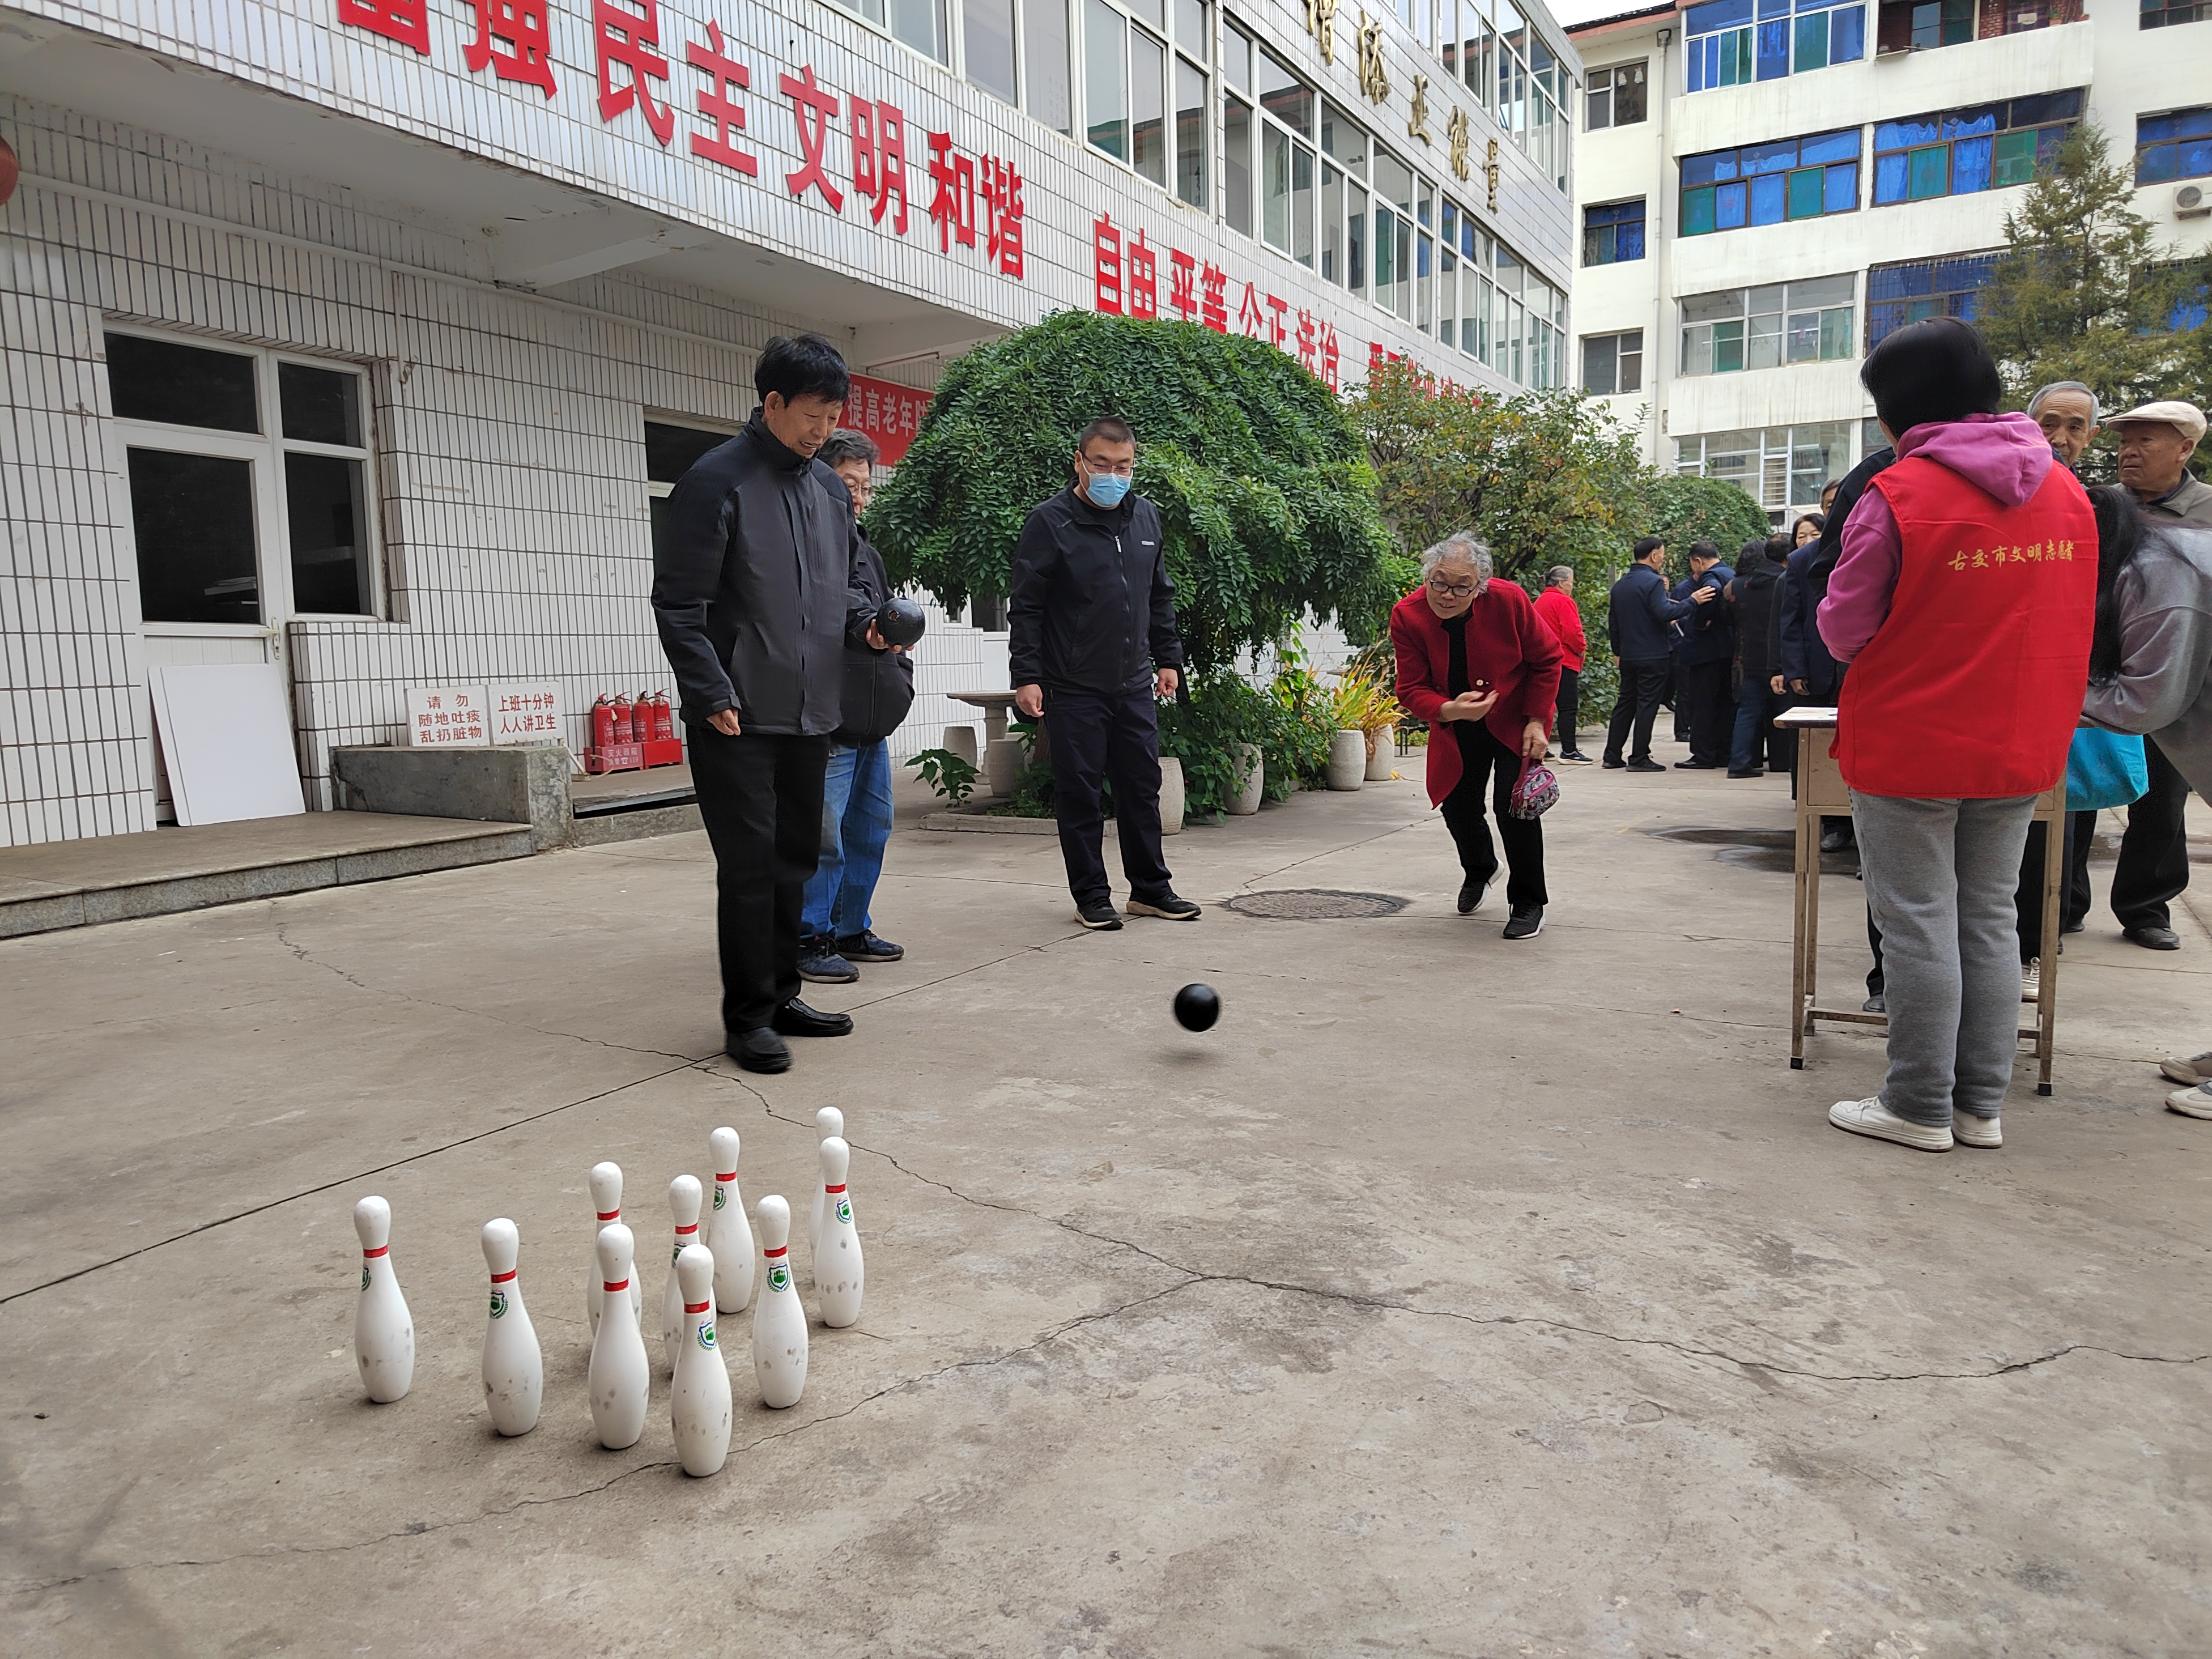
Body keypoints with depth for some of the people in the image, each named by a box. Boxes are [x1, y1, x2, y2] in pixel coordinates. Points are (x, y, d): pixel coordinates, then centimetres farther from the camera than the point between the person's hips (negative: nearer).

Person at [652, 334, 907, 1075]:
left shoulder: (829, 485, 13)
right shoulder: (715, 481, -8)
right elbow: (679, 603, -11)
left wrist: (866, 622, 3)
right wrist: (713, 694, -18)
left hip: (811, 710, 7)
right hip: (738, 715, -7)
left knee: (796, 859, 12)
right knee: (749, 865, -4)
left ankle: (780, 995, 25)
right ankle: (748, 1016, 7)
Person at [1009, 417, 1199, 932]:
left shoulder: (1146, 517, 11)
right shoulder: (1050, 522, -6)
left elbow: (1161, 597, 20)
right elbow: (1025, 606, -8)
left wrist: (1168, 658, 16)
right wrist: (1027, 676, -14)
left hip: (1134, 686, 5)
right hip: (1073, 689, -5)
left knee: (1142, 786, 11)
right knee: (1079, 793, 2)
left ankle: (1150, 887, 23)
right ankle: (1092, 896, 13)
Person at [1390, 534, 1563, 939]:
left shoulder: (1508, 600, -25)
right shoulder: (1407, 616, -22)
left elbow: (1547, 659, -10)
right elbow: (1411, 689, -17)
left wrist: (1537, 721, -15)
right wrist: (1449, 711, -37)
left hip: (1514, 718, -3)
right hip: (1454, 724, 3)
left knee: (1514, 803, -14)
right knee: (1458, 805, 8)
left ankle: (1528, 903, 4)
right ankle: (1480, 870, 43)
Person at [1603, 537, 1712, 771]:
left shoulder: (1620, 585, 12)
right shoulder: (1653, 582, -13)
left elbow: (1613, 622, 17)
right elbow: (1665, 613, -24)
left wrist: (1617, 651, 24)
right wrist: (1693, 601, -15)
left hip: (1628, 656, 8)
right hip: (1652, 656, -7)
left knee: (1625, 703, 13)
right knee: (1647, 706, -3)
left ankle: (1612, 756, 13)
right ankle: (1639, 758, -3)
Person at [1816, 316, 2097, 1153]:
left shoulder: (1897, 496, -15)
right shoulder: (2067, 492, 4)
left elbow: (1844, 630, -9)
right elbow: (2069, 625, 12)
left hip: (1908, 749, -6)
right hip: (2021, 751, 6)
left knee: (1919, 927, 2)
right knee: (1991, 920, 13)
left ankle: (1920, 1108, 10)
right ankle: (1982, 1105, 20)